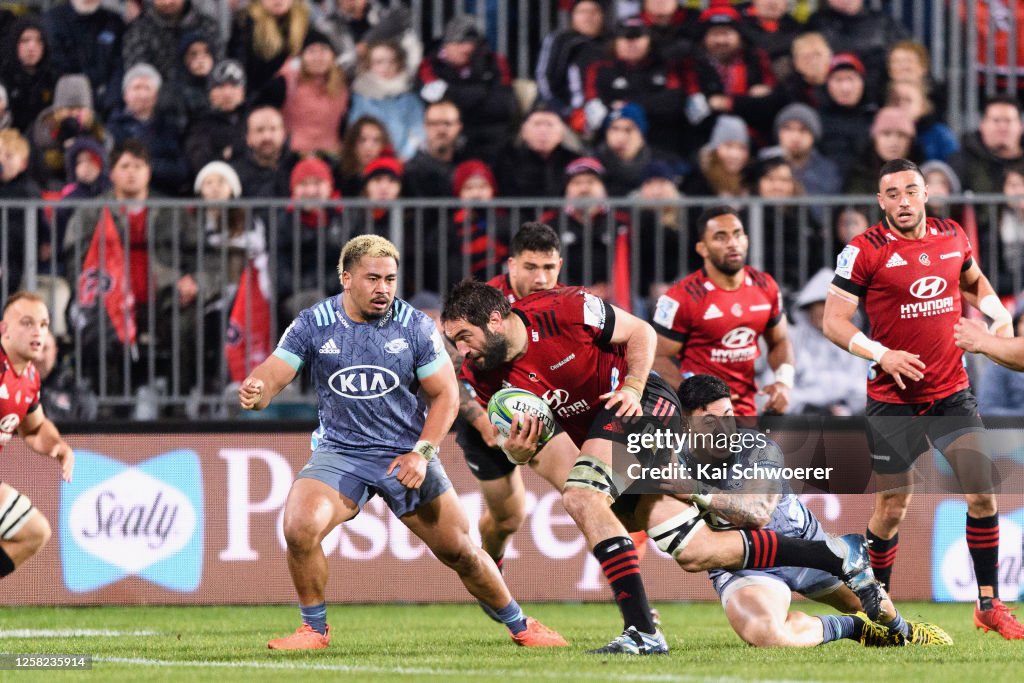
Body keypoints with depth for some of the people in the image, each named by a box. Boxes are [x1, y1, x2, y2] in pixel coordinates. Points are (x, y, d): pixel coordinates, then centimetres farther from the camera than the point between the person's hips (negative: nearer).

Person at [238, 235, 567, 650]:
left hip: (407, 456, 0)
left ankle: (519, 626, 26)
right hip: (340, 453, 0)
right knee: (299, 529, -26)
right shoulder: (313, 325, -5)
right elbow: (272, 377, -10)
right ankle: (314, 629, -5)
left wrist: (422, 453, -14)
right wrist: (254, 392, -35)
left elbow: (446, 395, -1)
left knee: (459, 552, 2)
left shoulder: (416, 327, -5)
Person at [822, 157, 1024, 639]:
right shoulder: (864, 251, -11)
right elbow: (834, 321, -11)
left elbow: (974, 282, 24)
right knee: (893, 505, 0)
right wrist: (882, 355, -23)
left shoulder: (952, 236, 4)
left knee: (982, 492, -5)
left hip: (952, 392, 4)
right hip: (893, 400, -4)